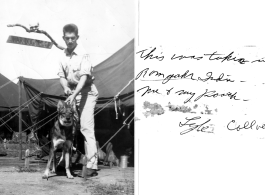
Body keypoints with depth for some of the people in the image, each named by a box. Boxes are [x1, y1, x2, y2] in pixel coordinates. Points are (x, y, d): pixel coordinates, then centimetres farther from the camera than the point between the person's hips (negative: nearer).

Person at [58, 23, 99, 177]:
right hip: (72, 92, 6)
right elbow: (62, 76, 9)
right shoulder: (63, 56, 6)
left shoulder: (83, 54, -13)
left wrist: (74, 94, -31)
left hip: (86, 92, -6)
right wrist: (66, 88, -13)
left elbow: (84, 76, -21)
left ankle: (92, 165, -16)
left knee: (86, 127, -14)